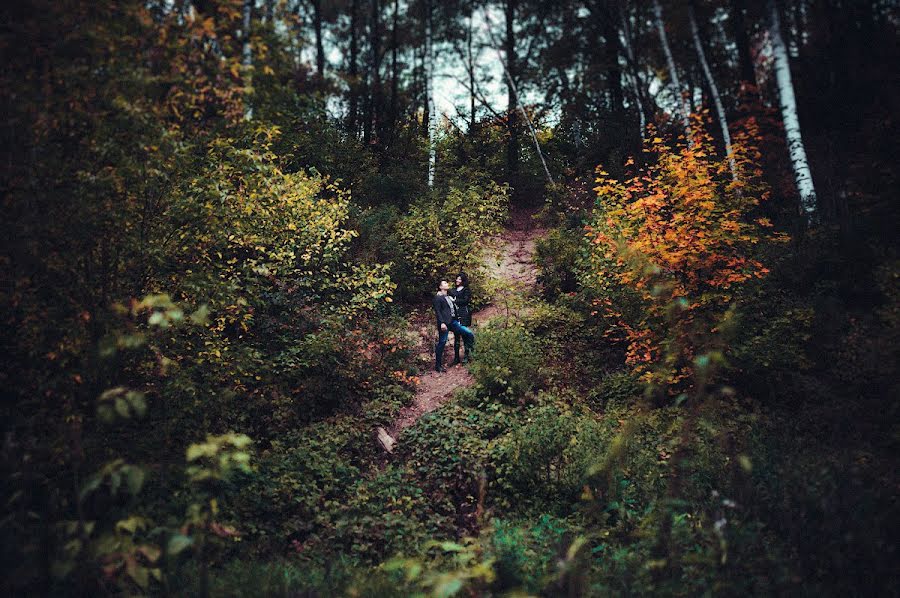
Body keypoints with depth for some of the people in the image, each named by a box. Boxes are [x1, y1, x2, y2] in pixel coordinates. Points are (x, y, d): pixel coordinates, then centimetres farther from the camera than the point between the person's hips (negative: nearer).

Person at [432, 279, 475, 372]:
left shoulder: (450, 297, 22)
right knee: (442, 343, -4)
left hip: (453, 322, 8)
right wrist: (442, 323, -20)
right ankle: (438, 365, 5)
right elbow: (437, 312, -10)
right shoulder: (438, 298, -2)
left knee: (470, 334, -3)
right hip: (445, 323, -8)